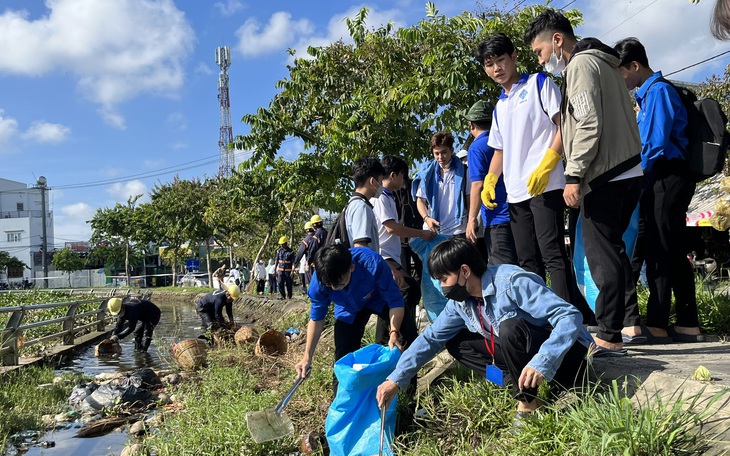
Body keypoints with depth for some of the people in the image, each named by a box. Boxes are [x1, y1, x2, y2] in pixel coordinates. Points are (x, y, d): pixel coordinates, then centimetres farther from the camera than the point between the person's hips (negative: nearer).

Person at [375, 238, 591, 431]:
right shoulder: (461, 301, -3)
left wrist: (542, 363, -42)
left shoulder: (513, 282, -26)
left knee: (510, 327, -33)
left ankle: (528, 402, -13)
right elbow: (430, 338, 4)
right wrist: (395, 380, -2)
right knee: (457, 343, 1)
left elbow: (570, 316, -30)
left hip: (565, 354, -7)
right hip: (526, 352, 8)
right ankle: (521, 382, -5)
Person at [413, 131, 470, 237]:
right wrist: (426, 218, -9)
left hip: (457, 231, -1)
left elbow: (470, 200, 5)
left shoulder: (463, 172, 5)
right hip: (432, 231, 1)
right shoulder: (427, 172, 9)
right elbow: (420, 200, 10)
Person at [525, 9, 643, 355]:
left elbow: (588, 125, -19)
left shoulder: (580, 64, -8)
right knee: (613, 249, 17)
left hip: (605, 176, -10)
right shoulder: (602, 62, 22)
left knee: (602, 255, -7)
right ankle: (628, 319, 23)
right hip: (628, 171, 10)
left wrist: (573, 176, -18)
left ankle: (609, 337, -2)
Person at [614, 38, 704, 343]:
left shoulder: (658, 91, -10)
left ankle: (657, 324, -2)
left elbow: (656, 143, -18)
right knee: (673, 252, 10)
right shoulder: (647, 94, 18)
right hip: (665, 181, 10)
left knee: (659, 252, -7)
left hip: (666, 179, -10)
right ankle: (688, 324, 15)